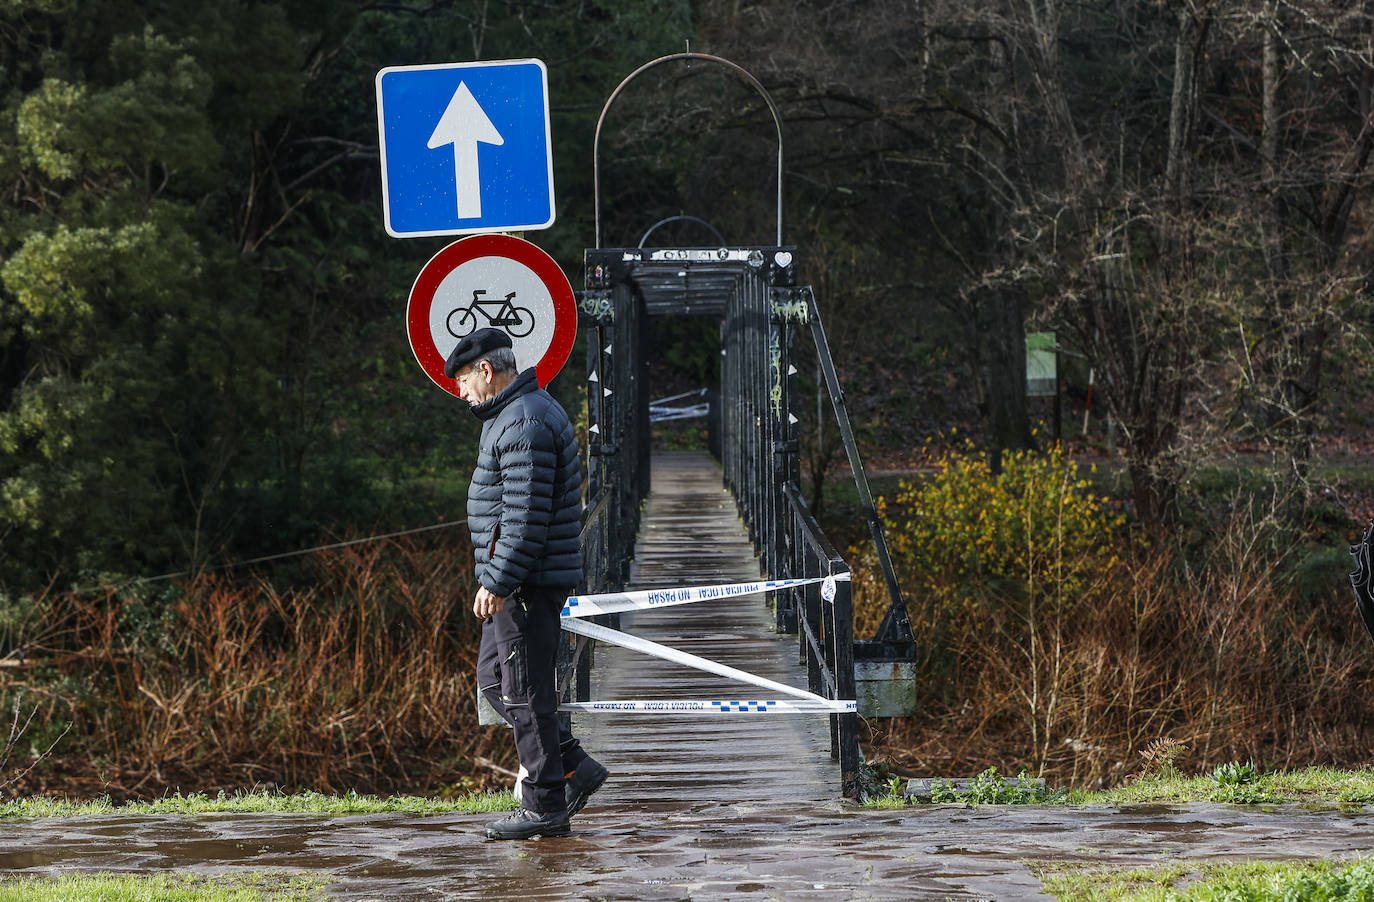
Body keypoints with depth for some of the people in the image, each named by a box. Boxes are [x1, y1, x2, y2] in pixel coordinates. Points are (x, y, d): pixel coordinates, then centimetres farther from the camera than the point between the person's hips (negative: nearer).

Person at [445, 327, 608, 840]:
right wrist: (497, 580, 25)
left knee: (525, 690, -6)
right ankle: (574, 768, 14)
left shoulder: (525, 423, -17)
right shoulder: (520, 415, 18)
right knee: (494, 680, 14)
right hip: (519, 582, 11)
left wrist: (497, 582, -23)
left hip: (526, 582, -11)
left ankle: (546, 806, -2)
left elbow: (526, 514, -24)